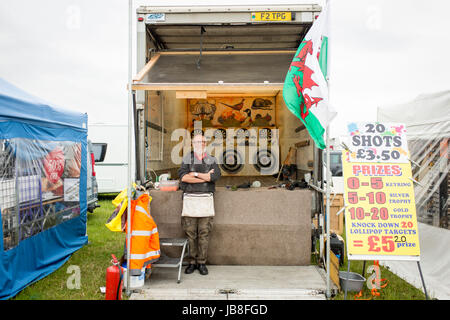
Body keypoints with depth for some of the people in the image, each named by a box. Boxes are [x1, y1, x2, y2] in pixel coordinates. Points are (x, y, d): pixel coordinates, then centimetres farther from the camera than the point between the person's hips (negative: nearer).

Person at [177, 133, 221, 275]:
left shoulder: (212, 160, 12)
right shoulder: (187, 158, 9)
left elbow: (215, 176, -8)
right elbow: (183, 177, -9)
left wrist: (195, 174, -6)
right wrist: (205, 177, -9)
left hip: (206, 199, 1)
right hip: (190, 198, 0)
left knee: (204, 233, 1)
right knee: (190, 233, 1)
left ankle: (202, 262, 11)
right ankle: (192, 262, 13)